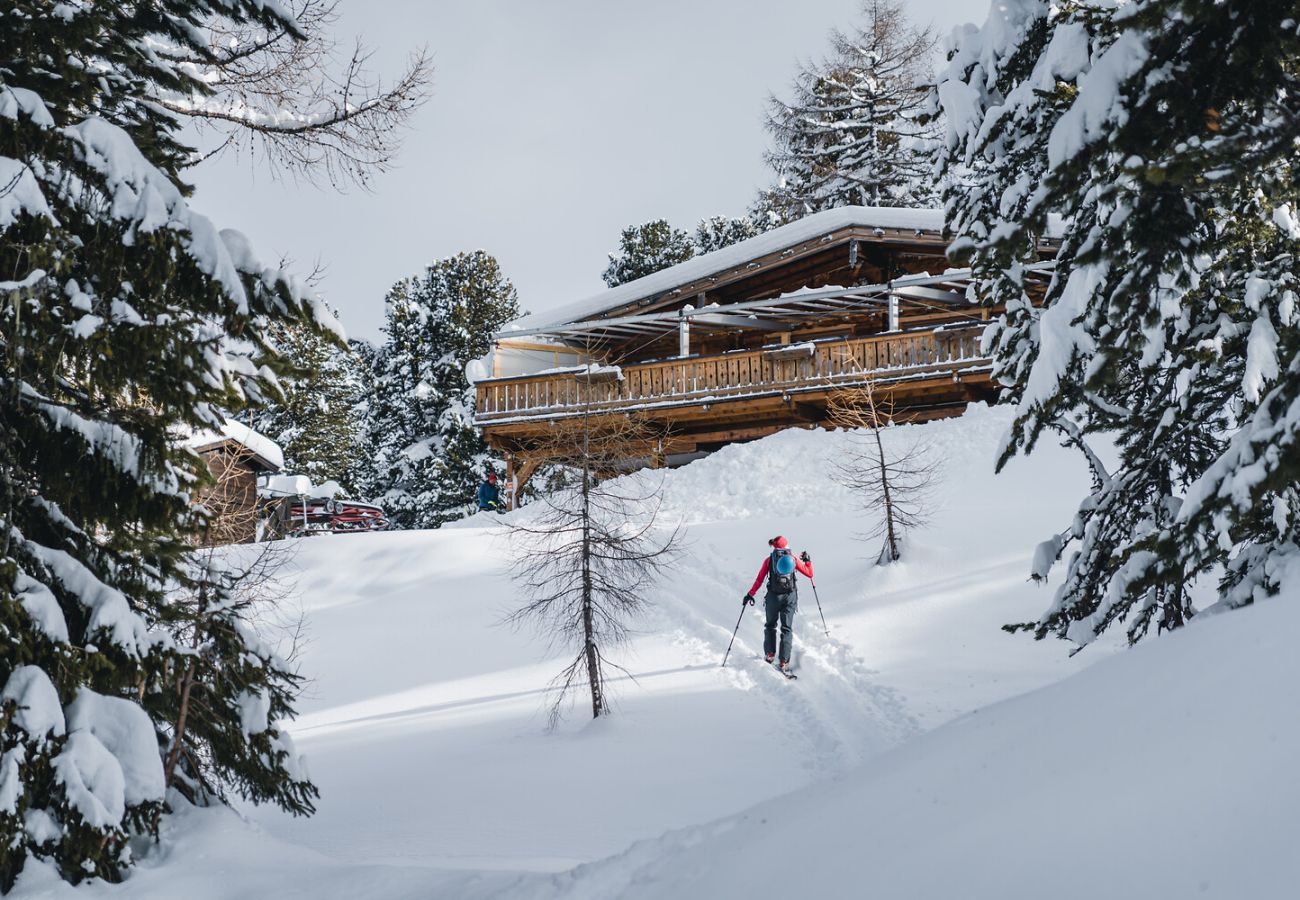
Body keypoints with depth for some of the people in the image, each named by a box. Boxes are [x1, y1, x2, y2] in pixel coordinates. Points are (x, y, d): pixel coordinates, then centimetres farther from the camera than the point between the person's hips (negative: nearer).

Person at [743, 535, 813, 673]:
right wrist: (807, 560, 24)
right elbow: (809, 574, 8)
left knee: (770, 625, 21)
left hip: (773, 596, 0)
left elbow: (759, 579, -2)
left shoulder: (769, 560, 0)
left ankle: (770, 654, 14)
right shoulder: (793, 559, 1)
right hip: (790, 596, 0)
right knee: (787, 628, 3)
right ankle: (784, 662, -6)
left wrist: (750, 595, 7)